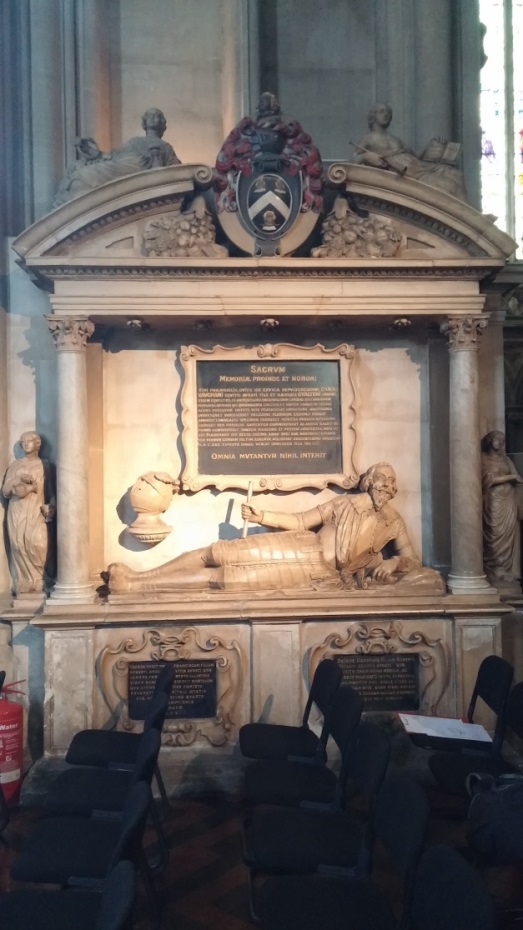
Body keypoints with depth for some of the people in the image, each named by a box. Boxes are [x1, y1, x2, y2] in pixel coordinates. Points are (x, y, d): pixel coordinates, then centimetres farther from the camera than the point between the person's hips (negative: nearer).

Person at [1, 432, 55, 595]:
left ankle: (37, 584, -6)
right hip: (17, 512, 2)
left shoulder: (43, 465, 10)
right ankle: (23, 586, -2)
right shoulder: (14, 465, 14)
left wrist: (49, 508, -13)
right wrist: (20, 481, -9)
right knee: (19, 547, -6)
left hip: (35, 512, -2)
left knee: (37, 547, -14)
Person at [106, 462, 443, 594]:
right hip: (303, 547, 3)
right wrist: (262, 516, 4)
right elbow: (301, 521, 15)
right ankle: (135, 577, -8)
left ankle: (134, 585, -18)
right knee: (217, 553, -13)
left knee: (227, 576, -17)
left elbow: (414, 561, 10)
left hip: (325, 574, -3)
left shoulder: (394, 522, 12)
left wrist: (394, 562, -12)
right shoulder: (345, 501, 16)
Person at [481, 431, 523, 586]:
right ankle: (494, 572, -4)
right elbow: (490, 479, -10)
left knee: (508, 534, 1)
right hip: (494, 501, -5)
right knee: (495, 536, -8)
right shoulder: (484, 459, 0)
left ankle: (505, 571, 5)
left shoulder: (505, 459, 17)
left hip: (508, 500, 5)